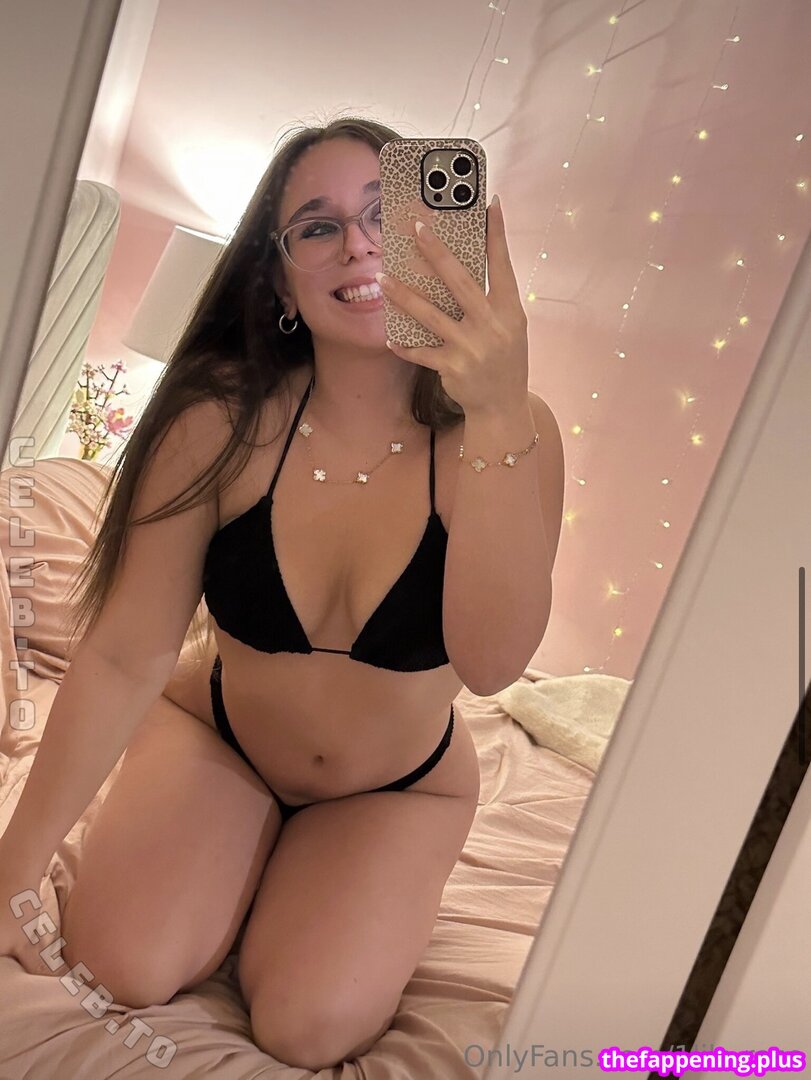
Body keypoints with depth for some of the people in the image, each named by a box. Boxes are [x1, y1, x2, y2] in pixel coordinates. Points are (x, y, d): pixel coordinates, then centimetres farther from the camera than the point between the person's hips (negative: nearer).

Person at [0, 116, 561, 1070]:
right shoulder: (222, 421, -22)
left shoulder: (506, 434, -23)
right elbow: (124, 658, -18)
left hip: (398, 787, 0)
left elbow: (491, 663, -37)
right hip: (217, 736, 1)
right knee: (123, 972, -17)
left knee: (308, 1028, -16)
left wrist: (495, 416, -49)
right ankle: (255, 852, 16)